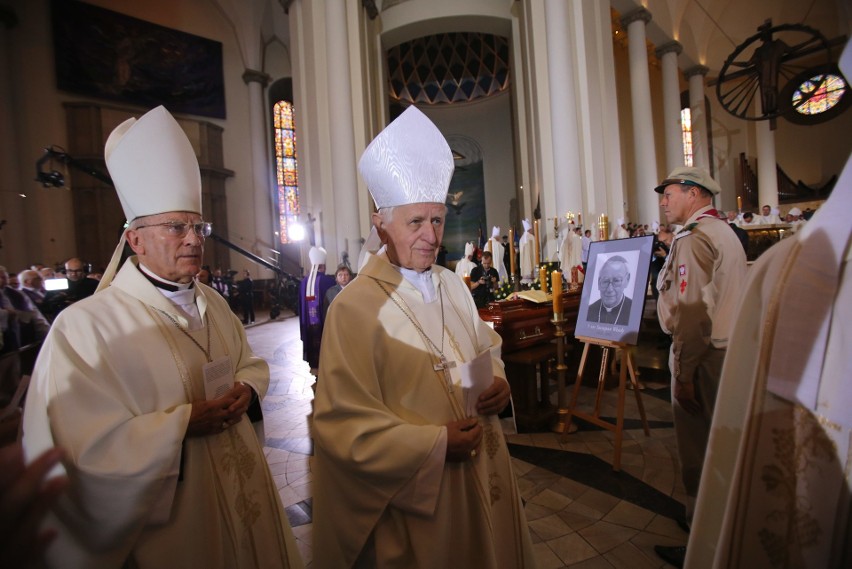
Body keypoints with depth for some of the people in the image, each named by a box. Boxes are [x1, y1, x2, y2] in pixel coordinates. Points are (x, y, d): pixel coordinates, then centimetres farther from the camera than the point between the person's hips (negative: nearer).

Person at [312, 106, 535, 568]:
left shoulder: (453, 287, 1)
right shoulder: (355, 308, -20)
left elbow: (487, 348, 13)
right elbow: (342, 424, -20)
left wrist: (498, 382, -8)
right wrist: (435, 445, -21)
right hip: (414, 492, -6)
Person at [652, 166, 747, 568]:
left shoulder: (693, 239, -16)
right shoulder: (725, 232, 14)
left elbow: (691, 312, -22)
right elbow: (724, 297, 17)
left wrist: (684, 373, -18)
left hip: (703, 355, -9)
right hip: (731, 349, 10)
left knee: (697, 449, 3)